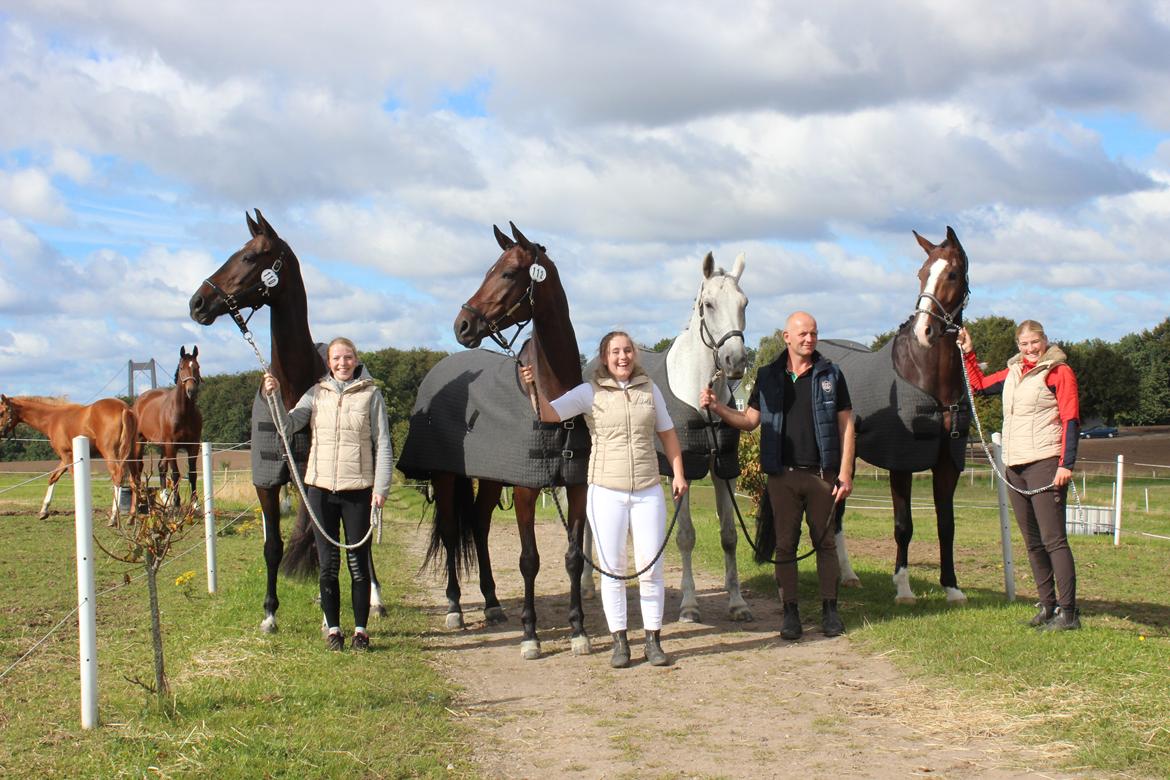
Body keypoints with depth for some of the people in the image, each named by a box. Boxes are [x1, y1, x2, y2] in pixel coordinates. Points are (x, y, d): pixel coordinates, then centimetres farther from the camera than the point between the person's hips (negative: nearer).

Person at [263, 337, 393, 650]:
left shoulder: (370, 395, 0)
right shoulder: (316, 393, 7)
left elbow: (382, 444, -1)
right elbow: (288, 425, -2)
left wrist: (381, 487, -9)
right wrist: (273, 397, -17)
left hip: (358, 489, -2)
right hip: (321, 488, 2)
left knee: (358, 562, 3)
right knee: (327, 563, 7)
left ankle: (361, 629, 14)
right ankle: (333, 628, 18)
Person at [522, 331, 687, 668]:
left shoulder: (650, 390, 6)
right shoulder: (590, 393, -3)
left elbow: (667, 434, 15)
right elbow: (549, 413, -14)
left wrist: (678, 474, 7)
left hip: (648, 491, 2)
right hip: (606, 493, -2)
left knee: (651, 568, 3)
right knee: (612, 569, 3)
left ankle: (654, 641, 13)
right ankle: (619, 643, 13)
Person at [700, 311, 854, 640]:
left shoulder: (830, 375, 1)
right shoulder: (768, 377, 6)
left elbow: (846, 426, 1)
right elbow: (749, 420, 8)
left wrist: (845, 473, -5)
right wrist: (717, 407, -9)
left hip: (821, 474, -1)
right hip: (783, 475, 1)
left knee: (825, 542, 6)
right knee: (785, 544, 5)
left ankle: (830, 609, 15)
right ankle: (790, 612, 12)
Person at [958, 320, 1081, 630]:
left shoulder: (1059, 372, -5)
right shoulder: (1013, 372, 16)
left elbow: (1071, 421, -10)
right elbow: (979, 385, 32)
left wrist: (1066, 464, -18)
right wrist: (968, 354, 22)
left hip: (1044, 463, -8)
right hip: (1014, 466, 8)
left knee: (1053, 539, -11)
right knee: (1032, 542, 11)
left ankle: (1067, 611, -11)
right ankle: (1047, 606, 18)